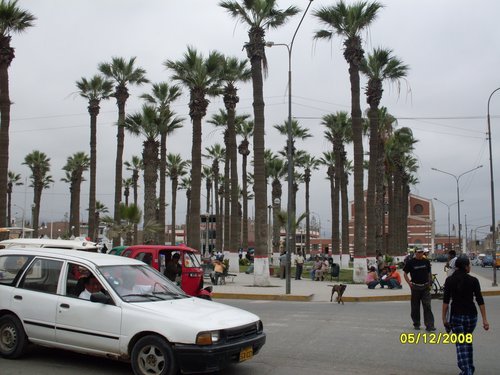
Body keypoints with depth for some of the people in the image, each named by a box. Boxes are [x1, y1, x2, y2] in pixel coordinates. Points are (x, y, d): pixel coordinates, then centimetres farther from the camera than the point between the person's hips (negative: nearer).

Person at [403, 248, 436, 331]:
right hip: (415, 287, -1)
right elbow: (405, 274, 3)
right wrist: (409, 283, -8)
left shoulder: (426, 261, 5)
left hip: (425, 287, 1)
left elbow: (429, 273, 16)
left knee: (427, 306, -7)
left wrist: (430, 283, 9)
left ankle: (429, 326, -9)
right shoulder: (410, 262, -3)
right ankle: (416, 324, 22)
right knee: (415, 307, 8)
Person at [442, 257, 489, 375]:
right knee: (468, 341, 22)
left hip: (456, 316, -2)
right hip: (471, 315, 2)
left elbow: (446, 301, -6)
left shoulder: (449, 280, -4)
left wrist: (444, 318, 1)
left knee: (461, 344, 0)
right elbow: (480, 300, -7)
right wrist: (484, 319, -4)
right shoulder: (473, 280, -5)